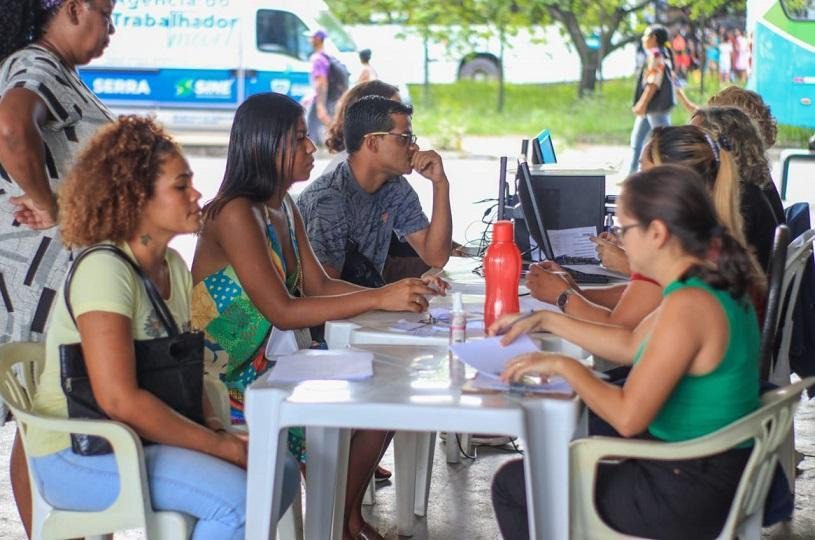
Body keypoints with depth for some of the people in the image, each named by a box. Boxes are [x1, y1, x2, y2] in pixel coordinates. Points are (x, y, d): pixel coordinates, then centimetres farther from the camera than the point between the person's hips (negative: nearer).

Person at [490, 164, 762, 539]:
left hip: (685, 498, -9)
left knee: (511, 483, 8)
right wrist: (545, 321, 18)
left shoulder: (688, 305, -25)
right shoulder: (717, 287, 4)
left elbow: (627, 417, -26)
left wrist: (565, 366, -12)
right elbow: (632, 345, 17)